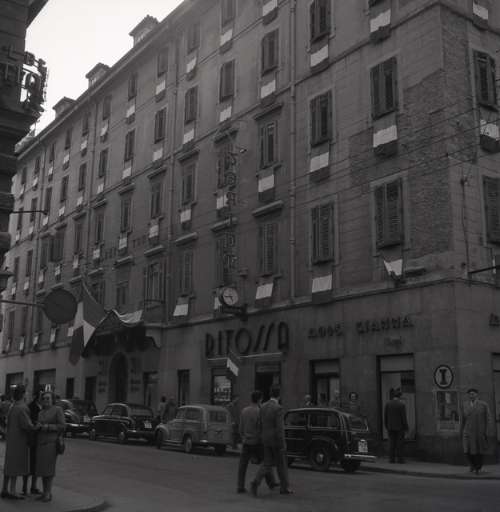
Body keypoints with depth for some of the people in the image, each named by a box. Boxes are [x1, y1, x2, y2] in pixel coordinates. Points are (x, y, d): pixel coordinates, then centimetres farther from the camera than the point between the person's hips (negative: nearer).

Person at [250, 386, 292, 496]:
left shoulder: (263, 407, 5)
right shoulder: (278, 408, -19)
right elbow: (280, 428, -21)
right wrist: (283, 445, -17)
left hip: (266, 440, 6)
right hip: (277, 440, -6)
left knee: (267, 464, 9)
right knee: (281, 464, 11)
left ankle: (255, 482, -11)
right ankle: (284, 487, 22)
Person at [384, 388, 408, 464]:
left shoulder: (388, 404, 1)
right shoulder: (402, 404, -11)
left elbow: (385, 416, 5)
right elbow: (404, 417, -11)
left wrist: (386, 426, 14)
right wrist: (406, 427, -2)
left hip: (390, 427, 4)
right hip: (400, 427, -3)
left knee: (392, 443, 7)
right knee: (400, 443, 2)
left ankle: (391, 459, 6)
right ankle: (400, 459, 2)